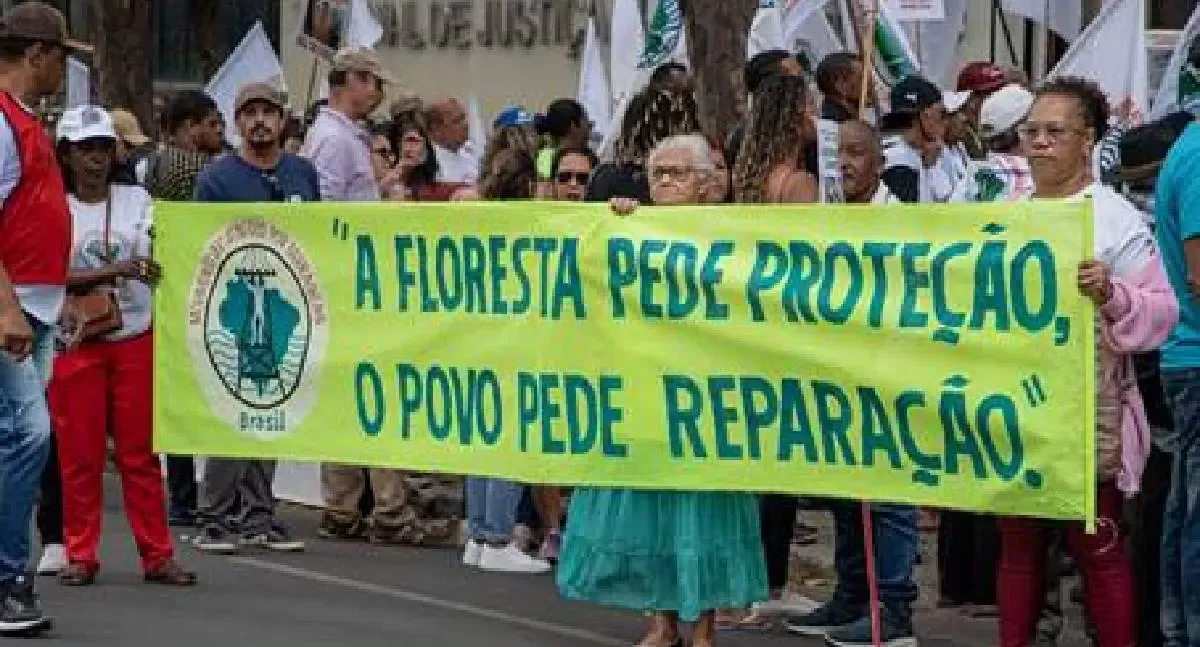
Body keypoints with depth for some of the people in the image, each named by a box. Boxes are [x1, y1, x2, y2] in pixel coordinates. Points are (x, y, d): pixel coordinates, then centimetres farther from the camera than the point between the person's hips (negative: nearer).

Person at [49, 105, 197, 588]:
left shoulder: (137, 199, 5)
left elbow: (152, 259, -5)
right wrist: (112, 272, -21)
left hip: (135, 339, 1)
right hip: (76, 343, -1)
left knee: (141, 451, 4)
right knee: (80, 452, 2)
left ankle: (157, 556, 7)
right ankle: (80, 556, 11)